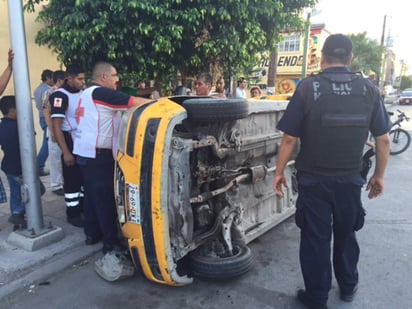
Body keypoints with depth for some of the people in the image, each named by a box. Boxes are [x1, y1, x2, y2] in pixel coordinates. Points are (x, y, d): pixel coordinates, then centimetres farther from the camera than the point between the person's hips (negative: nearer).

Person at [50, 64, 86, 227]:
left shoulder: (83, 93, 6)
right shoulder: (60, 96, -16)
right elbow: (56, 126, -19)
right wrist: (65, 152, -23)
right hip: (71, 143, -7)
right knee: (72, 181, 3)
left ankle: (83, 206, 32)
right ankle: (73, 214, 16)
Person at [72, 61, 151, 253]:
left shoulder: (87, 94, 18)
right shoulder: (101, 93, -14)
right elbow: (134, 102, -20)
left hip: (85, 152, 10)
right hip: (98, 155, -10)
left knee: (92, 195, 17)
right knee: (106, 198, -5)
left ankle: (92, 234, 27)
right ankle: (111, 243, 2)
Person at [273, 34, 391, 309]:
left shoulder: (308, 87, -10)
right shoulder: (369, 89, -1)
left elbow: (289, 138, -12)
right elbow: (383, 140, 1)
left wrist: (279, 172, -1)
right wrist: (379, 175, 14)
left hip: (313, 179, -3)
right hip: (350, 179, 3)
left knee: (315, 239, 10)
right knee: (346, 234, 23)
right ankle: (348, 287, 41)